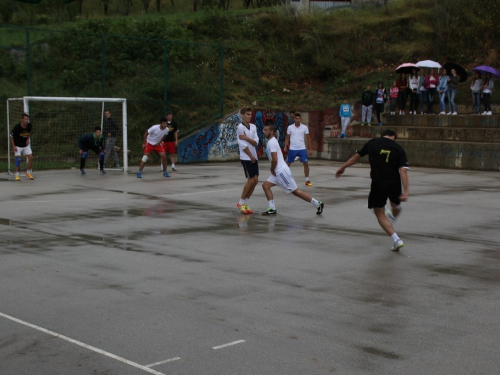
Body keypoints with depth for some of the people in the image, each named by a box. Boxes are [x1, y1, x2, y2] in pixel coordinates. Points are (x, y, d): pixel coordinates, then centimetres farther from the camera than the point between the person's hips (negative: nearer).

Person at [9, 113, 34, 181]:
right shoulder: (17, 127, -24)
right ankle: (17, 175, -1)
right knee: (18, 159, -13)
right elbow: (11, 136, -12)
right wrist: (13, 146, -15)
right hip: (17, 146, -4)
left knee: (30, 157, -6)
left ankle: (28, 173, 9)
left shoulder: (30, 125, -12)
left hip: (26, 145, 4)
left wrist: (28, 139, -1)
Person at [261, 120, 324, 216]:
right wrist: (273, 170, 17)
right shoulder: (271, 141, 16)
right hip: (278, 172, 10)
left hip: (282, 171, -10)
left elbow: (274, 160, -24)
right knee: (265, 185, 7)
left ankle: (317, 204, 1)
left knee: (295, 191, -4)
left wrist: (272, 170, -9)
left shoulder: (272, 142, -16)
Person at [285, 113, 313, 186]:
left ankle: (307, 180, 5)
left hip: (302, 149, 0)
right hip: (292, 149, 0)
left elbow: (308, 138, 5)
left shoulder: (304, 127, 0)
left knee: (306, 163, -5)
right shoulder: (290, 127, 1)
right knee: (287, 164, 5)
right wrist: (285, 146, -7)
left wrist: (309, 149, 2)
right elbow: (287, 138, 7)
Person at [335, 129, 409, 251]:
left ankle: (396, 240, 1)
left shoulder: (372, 143, 2)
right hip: (394, 184, 1)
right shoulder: (398, 149, 0)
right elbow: (403, 170, -10)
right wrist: (405, 191, -13)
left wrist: (342, 167, 25)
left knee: (380, 214, 11)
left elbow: (357, 156, 12)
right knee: (396, 206, 33)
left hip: (378, 184, -1)